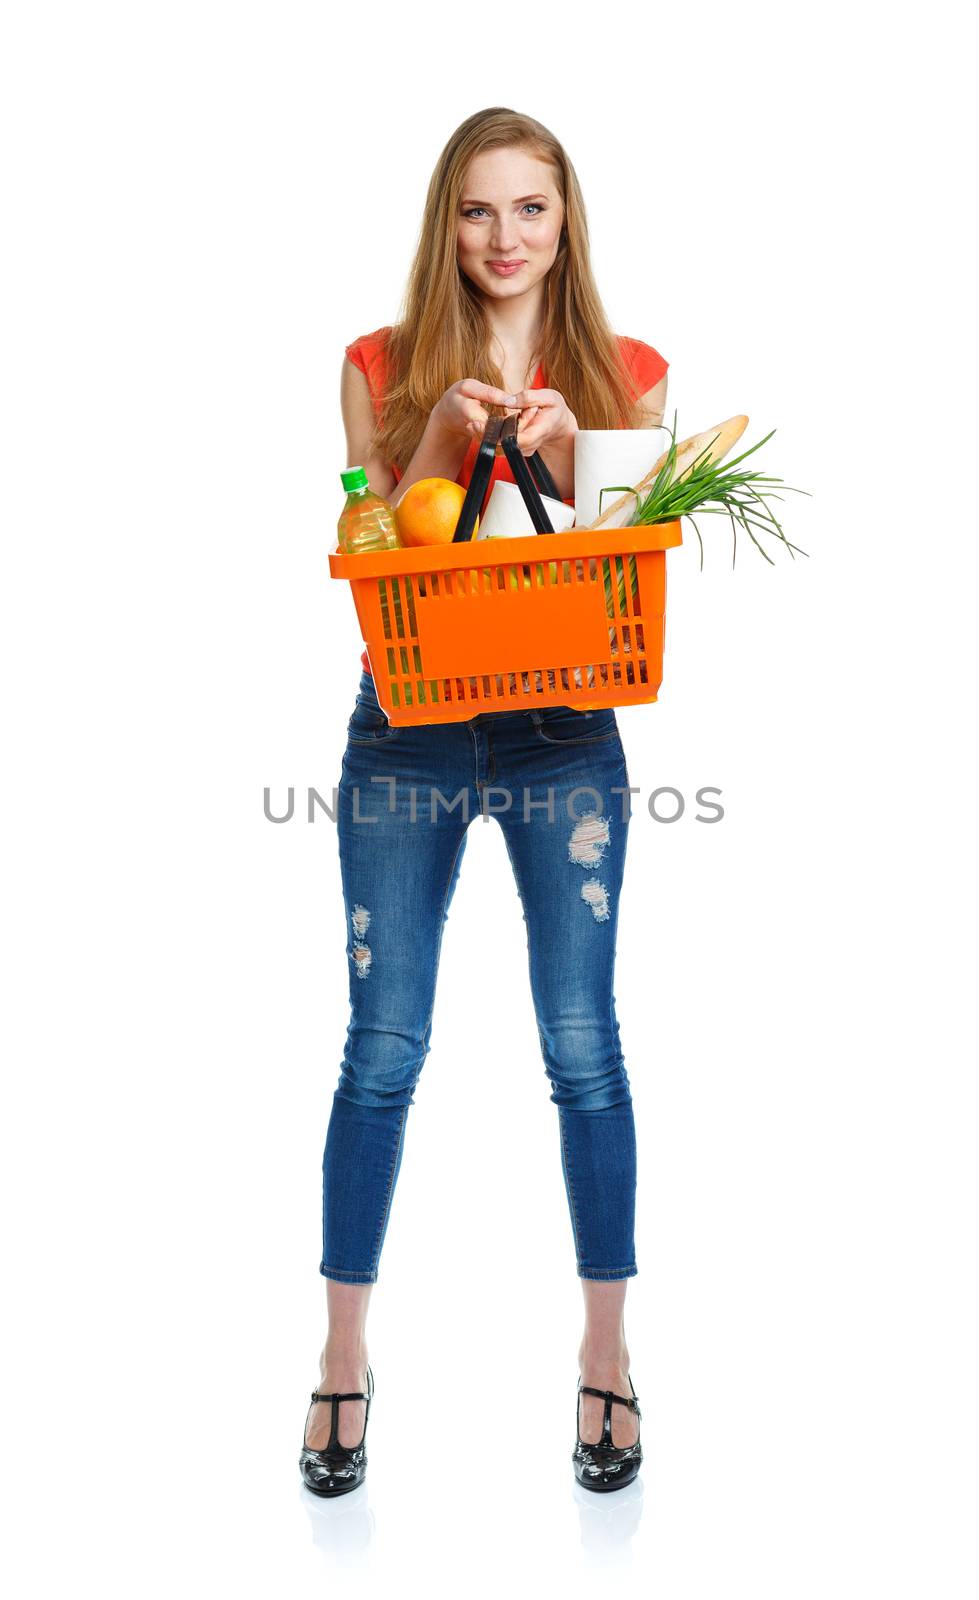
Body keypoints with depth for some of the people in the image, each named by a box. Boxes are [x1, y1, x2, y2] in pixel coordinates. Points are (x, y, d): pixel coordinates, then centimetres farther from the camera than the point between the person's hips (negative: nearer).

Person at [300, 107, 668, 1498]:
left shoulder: (626, 375, 6)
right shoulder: (384, 368, 6)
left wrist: (568, 452, -13)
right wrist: (444, 435, -12)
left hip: (565, 730, 0)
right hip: (406, 727, 0)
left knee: (584, 1044, 0)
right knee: (382, 1046, 3)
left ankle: (607, 1354, 19)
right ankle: (345, 1358, 19)